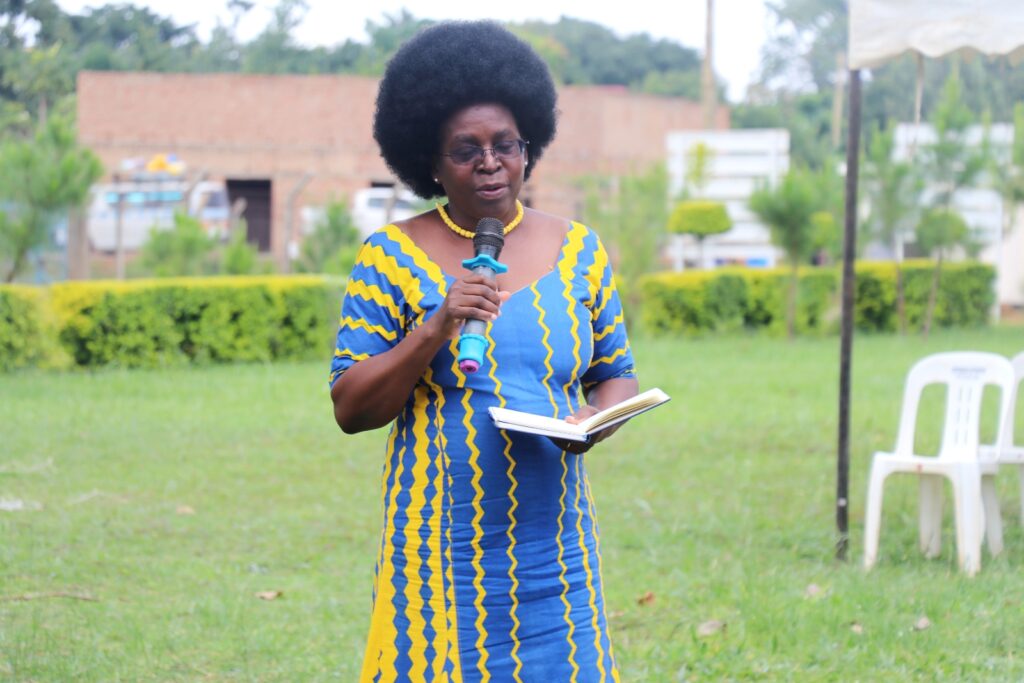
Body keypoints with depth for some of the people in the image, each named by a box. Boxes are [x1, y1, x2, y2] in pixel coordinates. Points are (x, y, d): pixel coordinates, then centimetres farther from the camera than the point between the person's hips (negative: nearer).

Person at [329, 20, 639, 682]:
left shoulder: (578, 251, 8)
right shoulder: (393, 256, -1)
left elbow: (617, 374, 16)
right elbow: (350, 409, -4)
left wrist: (596, 419, -7)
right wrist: (436, 329, -17)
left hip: (555, 549, 3)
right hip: (441, 552, -2)